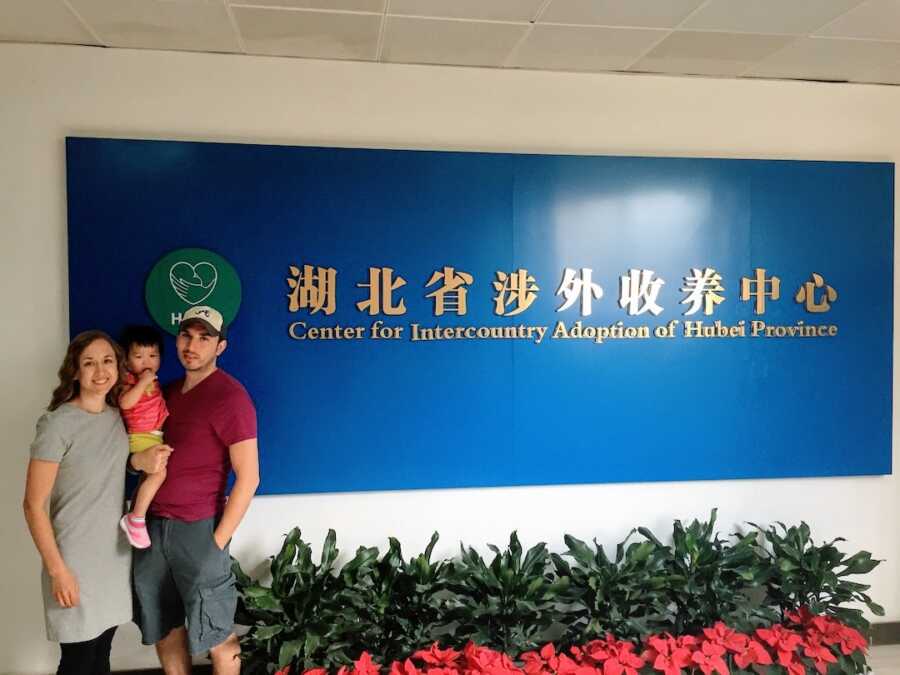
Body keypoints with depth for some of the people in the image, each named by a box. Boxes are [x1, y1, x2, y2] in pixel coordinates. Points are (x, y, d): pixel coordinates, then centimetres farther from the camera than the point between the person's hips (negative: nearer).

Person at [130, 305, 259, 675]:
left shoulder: (229, 396, -12)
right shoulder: (169, 391, 11)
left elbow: (248, 477, -14)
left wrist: (218, 541, -15)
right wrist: (138, 457, 2)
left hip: (197, 530, -7)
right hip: (153, 524, 7)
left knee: (215, 633, 5)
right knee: (164, 626, 17)